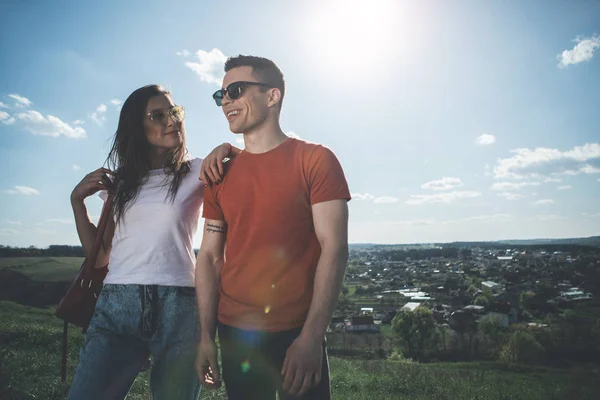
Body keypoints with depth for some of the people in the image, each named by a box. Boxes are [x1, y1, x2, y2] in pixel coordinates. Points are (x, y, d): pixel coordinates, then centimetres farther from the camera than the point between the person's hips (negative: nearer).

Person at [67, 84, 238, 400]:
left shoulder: (196, 172, 5)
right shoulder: (120, 181, 15)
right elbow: (100, 255, 15)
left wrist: (227, 148, -15)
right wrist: (78, 200, 8)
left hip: (178, 306, -2)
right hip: (116, 305, 3)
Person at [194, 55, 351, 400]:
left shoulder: (315, 160, -6)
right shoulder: (220, 174, 7)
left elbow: (334, 249, -12)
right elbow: (210, 257, 7)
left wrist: (311, 336, -17)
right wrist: (206, 336, 2)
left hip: (298, 333, -3)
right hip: (234, 335, 4)